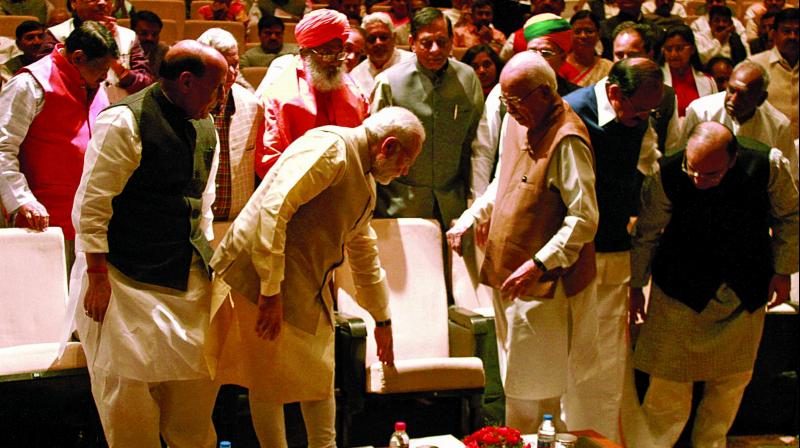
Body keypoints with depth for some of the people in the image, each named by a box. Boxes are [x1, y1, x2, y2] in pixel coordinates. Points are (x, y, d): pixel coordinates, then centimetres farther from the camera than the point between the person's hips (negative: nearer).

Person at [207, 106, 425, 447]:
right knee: (270, 381, 0)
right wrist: (270, 290, -26)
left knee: (319, 377, 14)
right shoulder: (329, 147, -16)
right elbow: (273, 208, -25)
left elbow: (364, 254, 28)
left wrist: (382, 319, 35)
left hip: (308, 287, 10)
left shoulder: (366, 182, 16)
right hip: (260, 277, -9)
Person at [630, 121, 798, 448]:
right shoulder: (668, 175, -23)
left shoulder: (768, 168, -21)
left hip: (745, 296, 2)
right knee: (669, 384, -2)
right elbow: (646, 233, -6)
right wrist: (636, 285, 3)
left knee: (732, 380, 14)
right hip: (680, 293, -2)